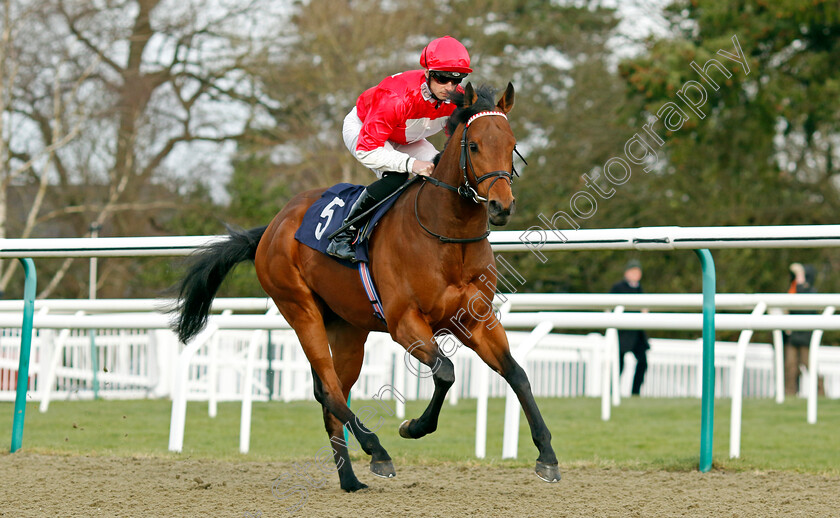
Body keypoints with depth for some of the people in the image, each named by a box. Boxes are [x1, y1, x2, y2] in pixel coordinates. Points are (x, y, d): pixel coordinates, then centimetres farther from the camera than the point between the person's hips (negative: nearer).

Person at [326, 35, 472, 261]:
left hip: (405, 140, 6)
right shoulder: (396, 98, -42)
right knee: (395, 177, -33)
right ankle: (343, 236, -22)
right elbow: (366, 151, -42)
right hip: (360, 128, -6)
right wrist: (410, 163, -52)